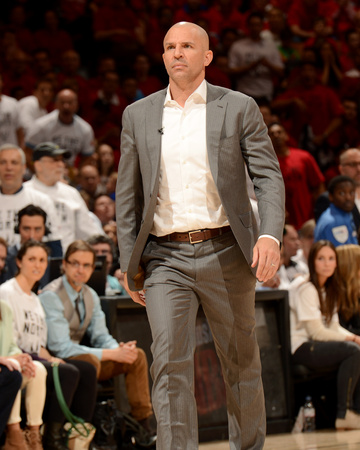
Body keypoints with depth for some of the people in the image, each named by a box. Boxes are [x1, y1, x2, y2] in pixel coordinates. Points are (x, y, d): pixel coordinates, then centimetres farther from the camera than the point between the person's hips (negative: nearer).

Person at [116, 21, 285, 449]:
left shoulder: (239, 108, 3)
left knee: (241, 362, 10)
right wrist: (128, 262, 8)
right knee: (170, 362, -13)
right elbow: (128, 193, 13)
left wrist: (271, 235, -17)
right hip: (165, 257, 1)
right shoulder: (138, 115, 9)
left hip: (225, 253, -1)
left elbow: (269, 176, -1)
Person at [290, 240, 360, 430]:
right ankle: (344, 414, -24)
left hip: (317, 345, 9)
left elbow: (334, 326, 13)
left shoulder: (329, 289, 17)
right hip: (301, 348, -9)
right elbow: (316, 331, -16)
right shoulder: (306, 289, -12)